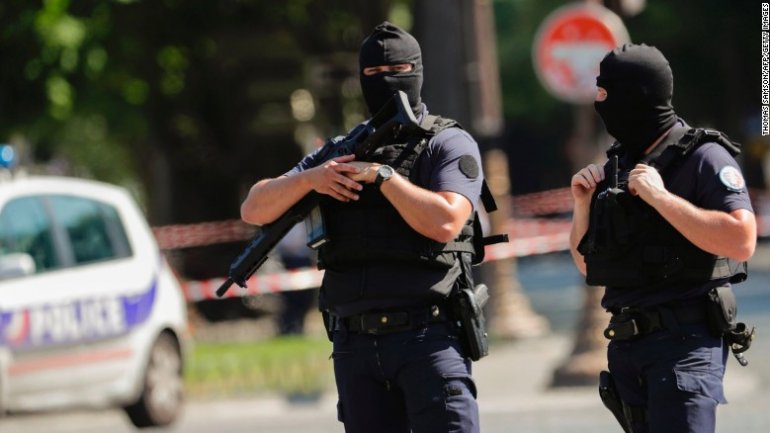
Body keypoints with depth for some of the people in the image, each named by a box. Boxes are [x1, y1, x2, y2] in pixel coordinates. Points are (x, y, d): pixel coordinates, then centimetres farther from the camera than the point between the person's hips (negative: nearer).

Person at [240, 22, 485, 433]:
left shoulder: (449, 144, 3)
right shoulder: (341, 152, 17)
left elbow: (444, 222, -14)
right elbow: (254, 209, 10)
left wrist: (382, 176, -12)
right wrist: (309, 179, -8)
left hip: (425, 334, -5)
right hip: (355, 344, 5)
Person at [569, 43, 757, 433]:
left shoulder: (703, 157, -8)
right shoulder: (616, 166, 13)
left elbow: (741, 242, -21)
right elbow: (586, 264, 21)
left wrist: (661, 197, -20)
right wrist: (583, 206, 2)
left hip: (685, 339, -8)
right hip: (627, 342, 8)